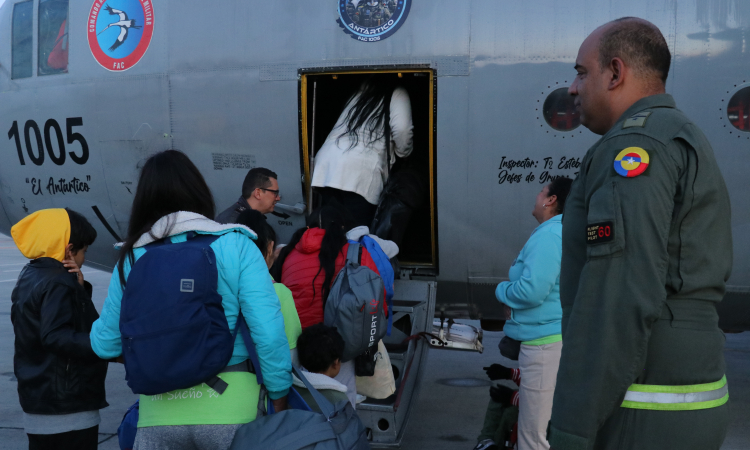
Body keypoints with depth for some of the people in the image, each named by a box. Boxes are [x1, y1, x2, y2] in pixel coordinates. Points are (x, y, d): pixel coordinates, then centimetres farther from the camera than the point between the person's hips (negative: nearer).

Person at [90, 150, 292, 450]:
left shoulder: (132, 258, 3)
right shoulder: (235, 246, -5)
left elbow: (106, 344, 12)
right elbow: (268, 332, -11)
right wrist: (279, 398, 2)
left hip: (158, 416, 2)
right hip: (229, 410, -1)